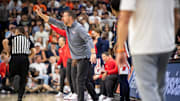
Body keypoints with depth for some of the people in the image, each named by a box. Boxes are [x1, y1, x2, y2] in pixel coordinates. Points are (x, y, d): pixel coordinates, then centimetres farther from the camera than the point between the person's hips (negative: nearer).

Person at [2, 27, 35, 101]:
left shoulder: (13, 38, 13)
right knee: (23, 80, 7)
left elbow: (4, 42, -7)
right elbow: (33, 52, 11)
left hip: (15, 58, -2)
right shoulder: (28, 40, 21)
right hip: (25, 59, 2)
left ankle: (15, 77, -25)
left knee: (11, 75, 12)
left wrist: (8, 51, 3)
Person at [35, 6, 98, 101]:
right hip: (79, 58, 9)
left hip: (85, 57, -9)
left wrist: (93, 53, -42)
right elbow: (53, 21, 13)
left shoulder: (78, 28, -19)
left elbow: (89, 39, -29)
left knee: (80, 81, -11)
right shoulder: (66, 26, 7)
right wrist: (41, 14, 7)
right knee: (86, 81, 15)